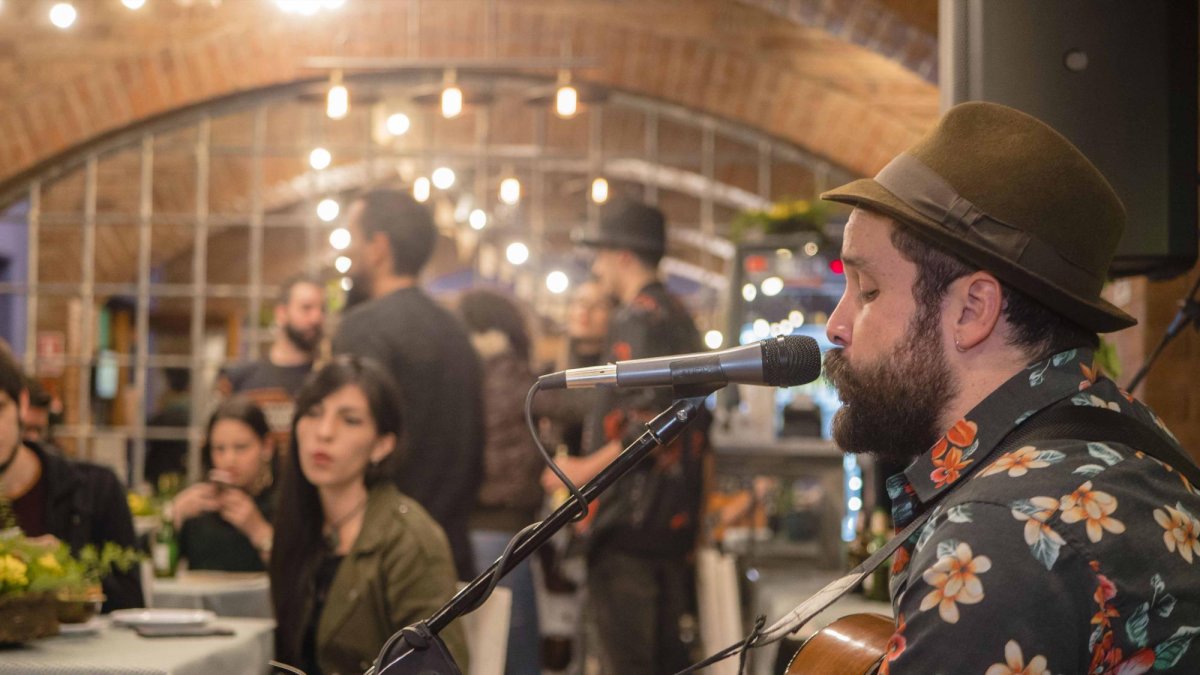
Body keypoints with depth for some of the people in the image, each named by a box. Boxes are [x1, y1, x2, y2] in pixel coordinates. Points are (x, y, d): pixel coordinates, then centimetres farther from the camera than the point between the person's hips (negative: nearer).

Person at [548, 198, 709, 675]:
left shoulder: (638, 319, -13)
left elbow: (652, 422, -23)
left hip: (631, 521, -10)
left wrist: (586, 469, -15)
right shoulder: (679, 317, 16)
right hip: (676, 519, 10)